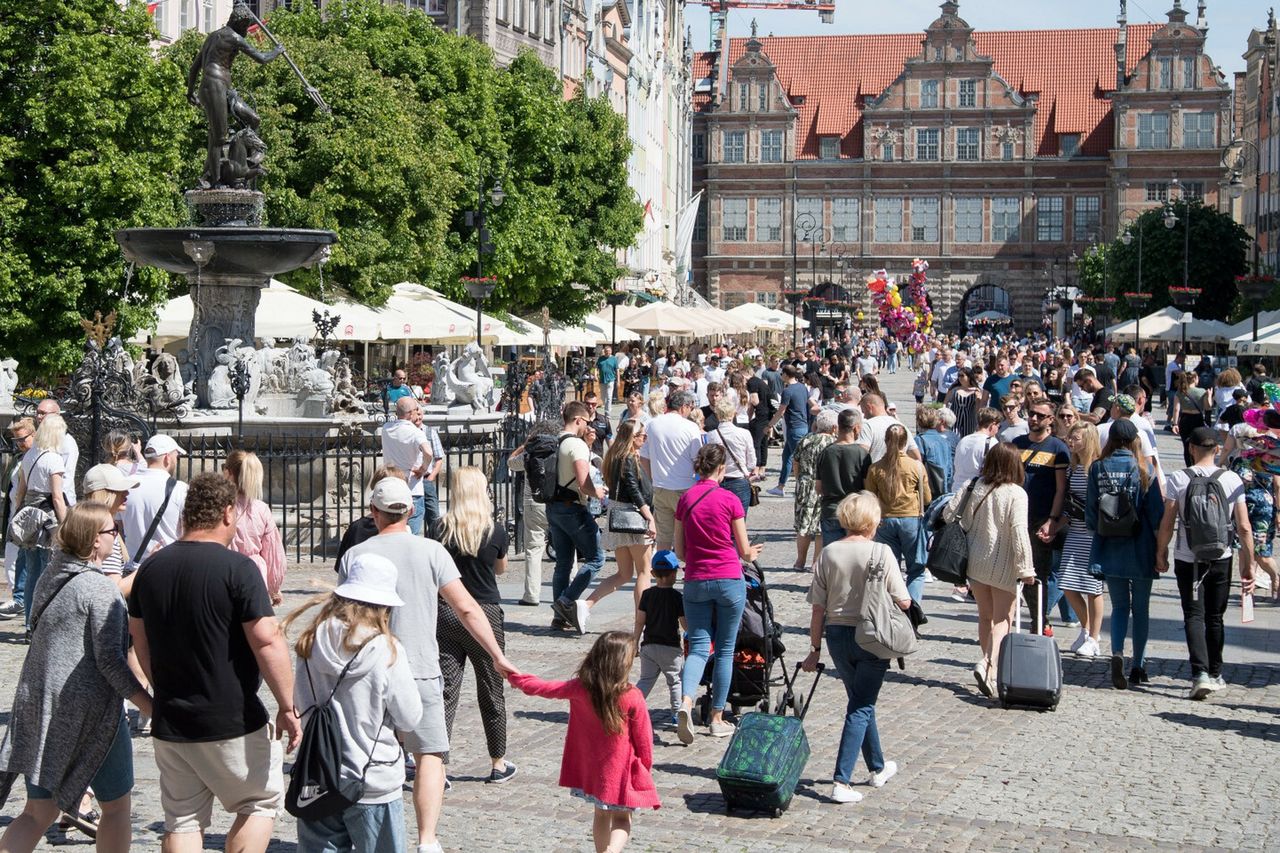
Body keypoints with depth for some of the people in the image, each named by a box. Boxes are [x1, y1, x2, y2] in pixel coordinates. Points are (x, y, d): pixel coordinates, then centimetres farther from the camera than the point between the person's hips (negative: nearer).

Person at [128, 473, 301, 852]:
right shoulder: (237, 568, -14)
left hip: (169, 722, 6)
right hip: (233, 723, -5)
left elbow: (140, 642, 15)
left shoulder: (151, 568, 5)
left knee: (182, 821, 12)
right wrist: (287, 706, -10)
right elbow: (267, 641, -18)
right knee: (262, 801, 13)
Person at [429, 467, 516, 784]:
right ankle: (498, 763, 24)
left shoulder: (439, 529, -6)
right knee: (491, 692, 12)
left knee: (445, 690, 3)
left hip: (446, 613, 1)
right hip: (485, 614, -1)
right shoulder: (496, 531, -7)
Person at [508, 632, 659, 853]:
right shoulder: (632, 698, -19)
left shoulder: (580, 688, -10)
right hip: (621, 769, -4)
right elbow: (644, 738, -9)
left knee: (601, 814, 22)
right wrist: (646, 767, 8)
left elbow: (543, 688, 3)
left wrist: (515, 678, 22)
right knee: (621, 819, 8)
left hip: (590, 767, 4)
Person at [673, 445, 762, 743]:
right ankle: (717, 718, 12)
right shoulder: (729, 500, -7)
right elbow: (745, 551, -1)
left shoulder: (685, 499, 3)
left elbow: (679, 551, 7)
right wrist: (751, 554, 22)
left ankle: (686, 703, -20)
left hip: (695, 581, 3)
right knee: (725, 650, 8)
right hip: (729, 580, -2)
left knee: (698, 647, 4)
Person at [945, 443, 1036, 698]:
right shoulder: (1016, 494, -14)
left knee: (985, 617, 18)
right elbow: (1019, 532, -20)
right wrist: (1025, 569, -13)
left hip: (975, 561, 4)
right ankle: (989, 665, -17)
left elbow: (949, 515, -3)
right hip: (1003, 566, -4)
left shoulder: (974, 487, -2)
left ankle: (990, 666, 25)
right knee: (1002, 620, 3)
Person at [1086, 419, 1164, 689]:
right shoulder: (1144, 469, -7)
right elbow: (1157, 510, -6)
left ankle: (1117, 654, -15)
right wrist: (1160, 545, 5)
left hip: (1109, 549, 1)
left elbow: (1090, 511, 0)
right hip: (1141, 550, -1)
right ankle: (1138, 666, 17)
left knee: (1119, 606, 9)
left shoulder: (1097, 469, -3)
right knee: (1140, 607, 12)